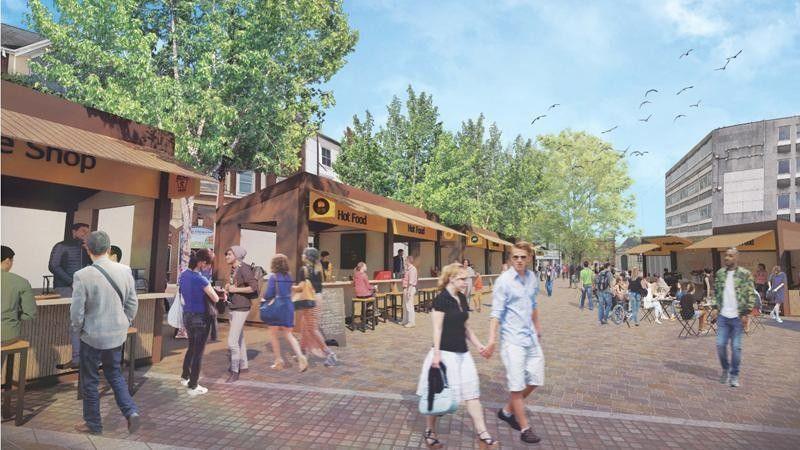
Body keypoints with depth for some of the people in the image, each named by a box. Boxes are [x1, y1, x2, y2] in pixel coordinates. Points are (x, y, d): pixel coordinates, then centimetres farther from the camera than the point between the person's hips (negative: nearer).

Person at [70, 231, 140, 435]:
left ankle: (93, 424, 29)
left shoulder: (82, 276, -19)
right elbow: (132, 303, 0)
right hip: (117, 334, 4)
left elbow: (76, 311, -14)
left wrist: (79, 331, 5)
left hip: (92, 336, -4)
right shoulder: (125, 271, -7)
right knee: (115, 374, 22)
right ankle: (131, 411, 10)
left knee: (90, 380, 15)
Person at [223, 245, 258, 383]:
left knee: (232, 341, -9)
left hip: (241, 309, -9)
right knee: (239, 338, 18)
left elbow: (254, 287, -23)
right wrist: (227, 288, 5)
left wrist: (236, 289, -20)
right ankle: (244, 365, 30)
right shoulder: (233, 270, 9)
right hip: (232, 308, 9)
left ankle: (234, 372, 2)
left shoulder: (244, 269, -16)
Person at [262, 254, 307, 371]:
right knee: (288, 334, 10)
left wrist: (263, 299, 10)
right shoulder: (289, 277, 6)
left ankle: (279, 361, 17)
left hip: (276, 308, -5)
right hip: (288, 306, 5)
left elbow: (269, 295, -12)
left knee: (274, 335, 12)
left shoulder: (273, 277, -10)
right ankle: (300, 357, -7)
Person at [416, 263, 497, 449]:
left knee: (472, 393, 7)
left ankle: (482, 434, 14)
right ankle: (429, 432, 24)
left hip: (462, 353, 7)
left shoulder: (462, 298, 9)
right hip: (445, 353, -7)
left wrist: (479, 345, 13)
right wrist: (436, 354, -19)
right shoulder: (441, 299, -14)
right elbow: (437, 329, -16)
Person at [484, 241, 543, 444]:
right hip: (512, 339, -7)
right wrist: (491, 341, -19)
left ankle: (507, 411, 33)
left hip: (531, 337, 7)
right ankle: (525, 428, 18)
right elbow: (496, 313, -15)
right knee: (517, 384, 1)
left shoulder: (533, 278, 5)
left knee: (535, 380, 15)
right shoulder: (504, 281, -14)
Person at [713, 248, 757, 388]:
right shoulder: (720, 273, 6)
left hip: (737, 317, -3)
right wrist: (716, 307, 7)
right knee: (720, 345, 4)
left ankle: (734, 375, 16)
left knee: (736, 347, 3)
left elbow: (751, 295, -6)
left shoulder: (745, 274, -6)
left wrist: (746, 313, -10)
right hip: (722, 316, 3)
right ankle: (725, 368, 26)